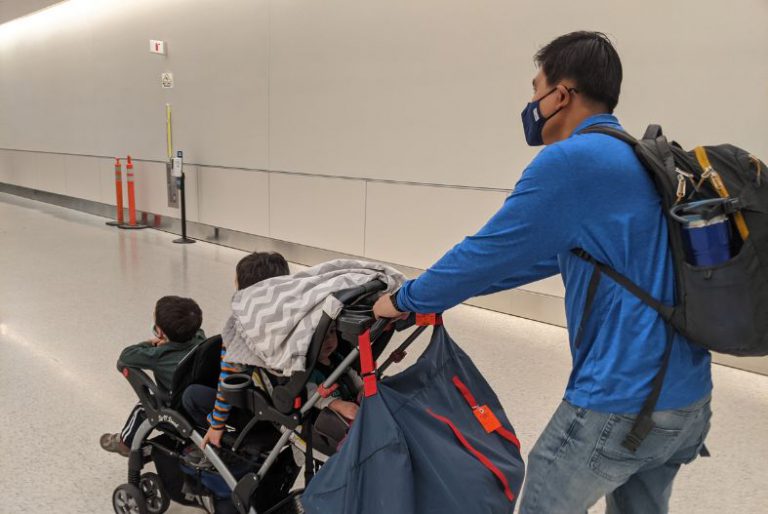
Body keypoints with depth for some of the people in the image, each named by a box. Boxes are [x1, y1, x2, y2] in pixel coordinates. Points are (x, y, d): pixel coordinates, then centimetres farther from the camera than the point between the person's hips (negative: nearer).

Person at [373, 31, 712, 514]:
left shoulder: (572, 160, -17)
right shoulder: (640, 160, 13)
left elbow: (490, 251, -12)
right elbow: (545, 256, 17)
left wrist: (407, 300, 5)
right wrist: (441, 290, 19)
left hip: (624, 403, -9)